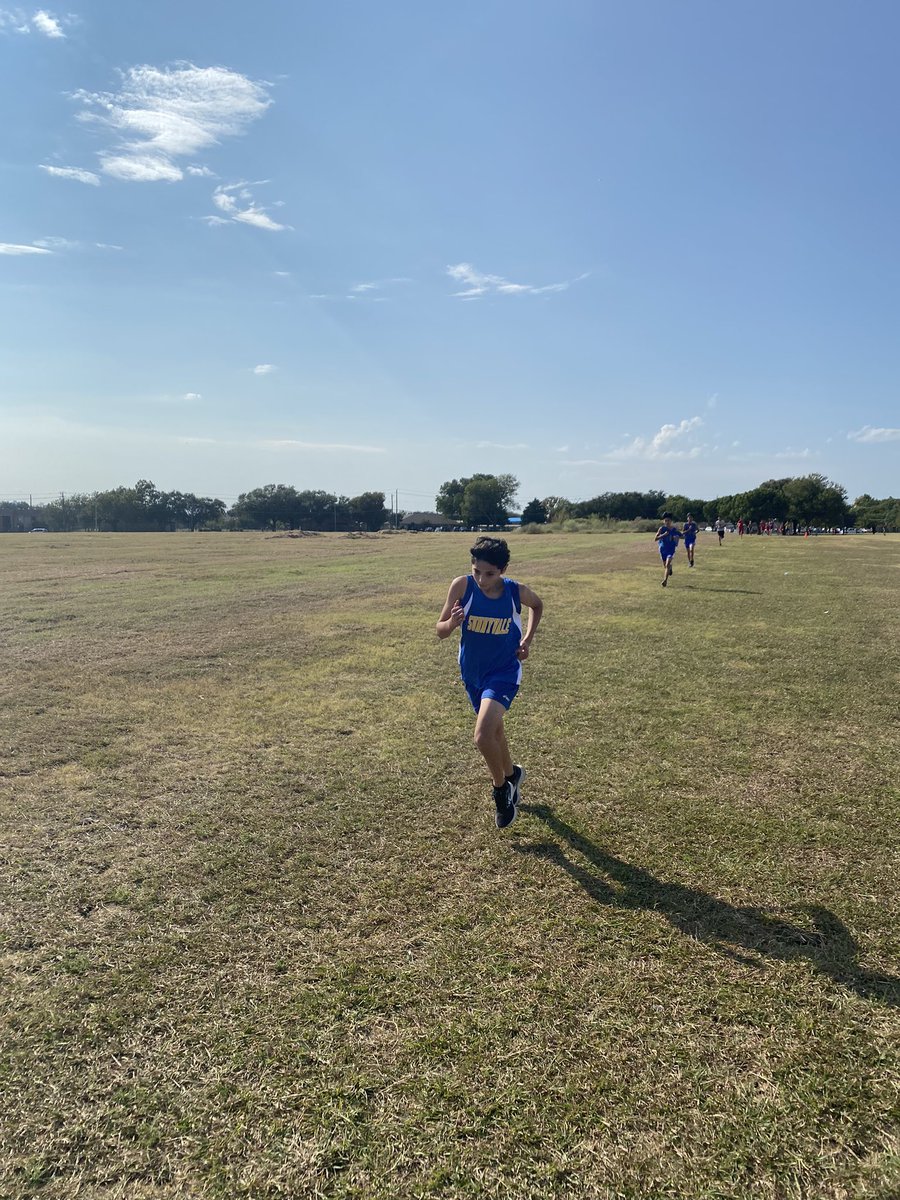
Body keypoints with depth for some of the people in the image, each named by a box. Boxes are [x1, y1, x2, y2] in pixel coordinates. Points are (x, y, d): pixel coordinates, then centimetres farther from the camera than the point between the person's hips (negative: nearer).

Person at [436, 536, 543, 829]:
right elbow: (440, 631, -12)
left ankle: (502, 787, 9)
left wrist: (527, 640, -2)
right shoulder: (462, 585, -17)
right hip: (472, 672, 3)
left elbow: (538, 605, 8)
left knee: (483, 736, -20)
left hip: (503, 673, -3)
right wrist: (452, 623, -35)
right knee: (494, 730, 22)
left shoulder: (517, 592, -17)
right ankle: (511, 775, 50)